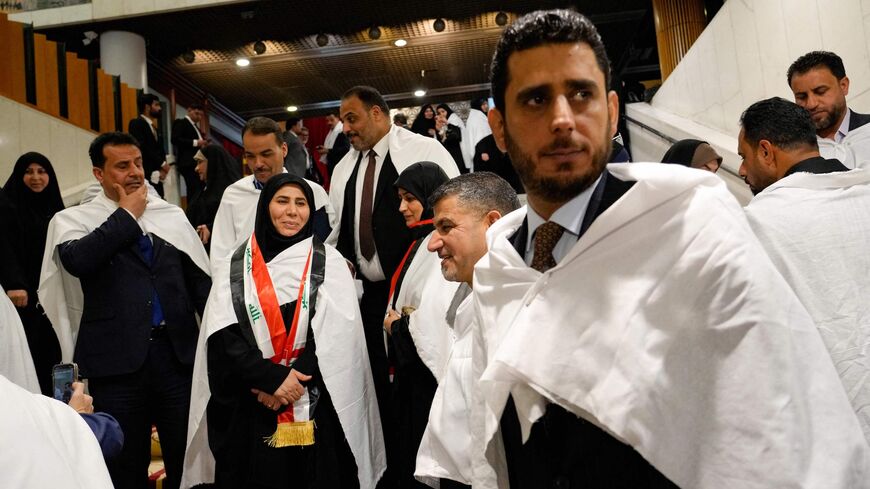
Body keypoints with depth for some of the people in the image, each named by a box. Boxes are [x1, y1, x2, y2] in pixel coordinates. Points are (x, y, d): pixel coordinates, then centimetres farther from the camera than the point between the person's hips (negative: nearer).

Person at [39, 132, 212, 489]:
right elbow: (78, 260, -19)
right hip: (116, 359, -2)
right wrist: (127, 214, -8)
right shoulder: (73, 220, 3)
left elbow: (200, 280, 12)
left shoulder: (173, 216, 11)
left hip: (178, 352, 3)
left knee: (189, 459, 11)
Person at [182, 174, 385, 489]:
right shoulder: (237, 265, 4)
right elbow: (223, 335, -5)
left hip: (315, 405, 0)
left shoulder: (329, 262, 2)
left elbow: (336, 334, -6)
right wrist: (273, 378, -15)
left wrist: (295, 380, -15)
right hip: (249, 406, 1)